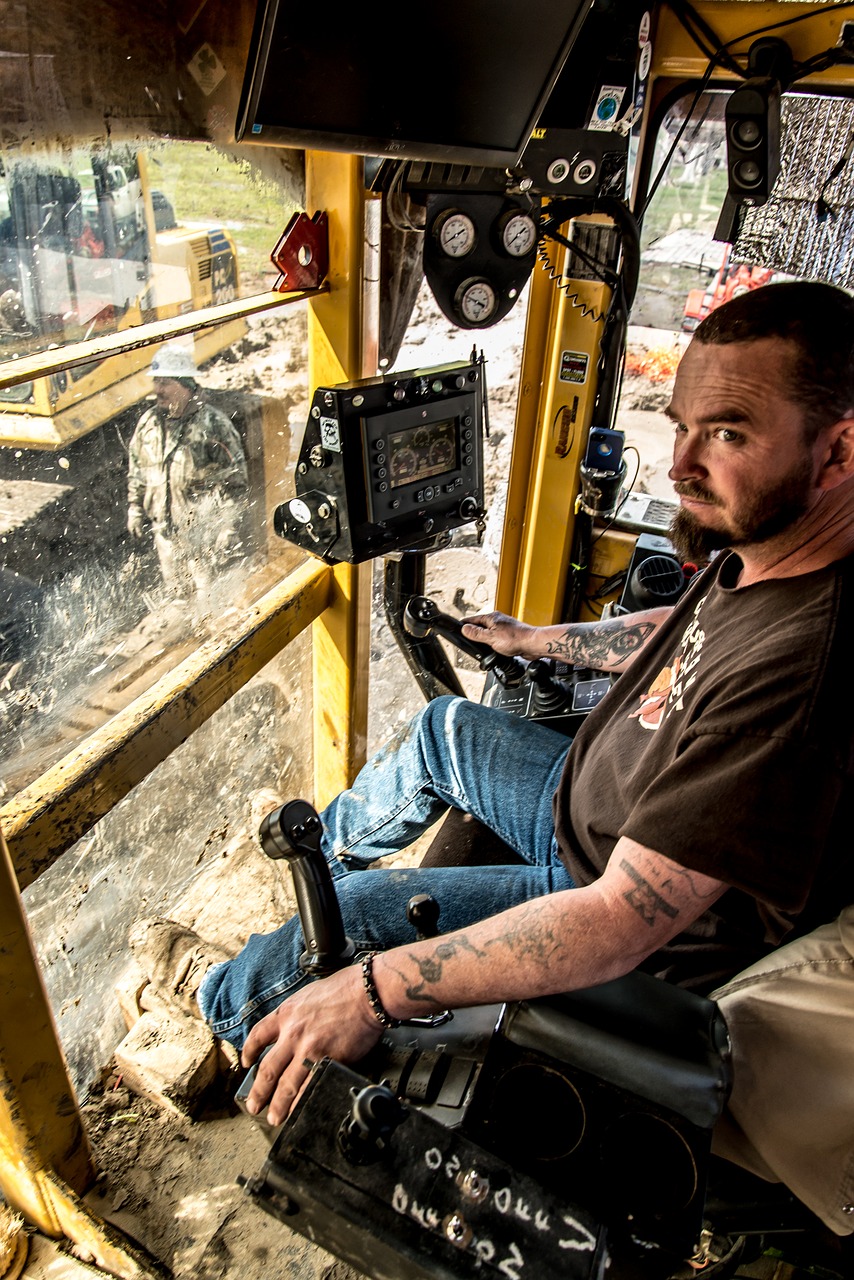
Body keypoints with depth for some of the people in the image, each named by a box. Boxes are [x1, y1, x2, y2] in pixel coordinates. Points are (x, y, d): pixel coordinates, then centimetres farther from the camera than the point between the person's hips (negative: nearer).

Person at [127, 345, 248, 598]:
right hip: (165, 531, 6)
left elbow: (235, 482, -11)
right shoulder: (148, 422, 5)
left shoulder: (213, 424, -12)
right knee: (177, 596, 19)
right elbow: (136, 474, 18)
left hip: (206, 531, -6)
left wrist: (227, 530, -13)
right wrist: (135, 511, 15)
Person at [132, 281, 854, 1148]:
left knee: (357, 910, -4)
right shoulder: (757, 550, -11)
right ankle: (330, 840, 44)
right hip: (614, 806, 8)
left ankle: (225, 997, 31)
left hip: (653, 936, -7)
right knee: (445, 726, 14)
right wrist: (536, 640, 22)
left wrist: (374, 992, -34)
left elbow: (620, 923, -38)